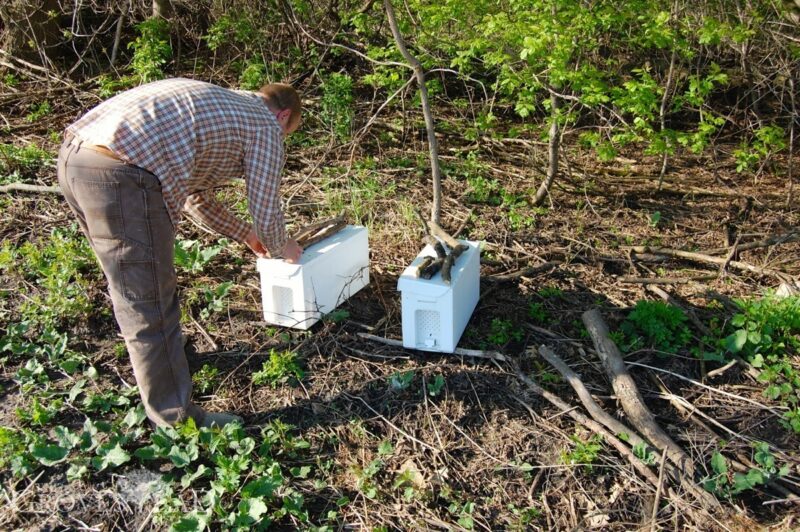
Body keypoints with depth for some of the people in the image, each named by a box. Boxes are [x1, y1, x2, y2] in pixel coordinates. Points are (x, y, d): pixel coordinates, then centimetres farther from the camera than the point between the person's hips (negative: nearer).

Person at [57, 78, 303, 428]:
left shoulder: (216, 105, 31)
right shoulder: (265, 125, 8)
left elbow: (195, 196, 38)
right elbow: (266, 216, 6)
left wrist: (245, 234, 47)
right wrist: (282, 248, 28)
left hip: (74, 155, 10)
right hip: (122, 176, -9)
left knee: (131, 281, 28)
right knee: (151, 308, 2)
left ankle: (156, 351, 50)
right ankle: (176, 420, 16)